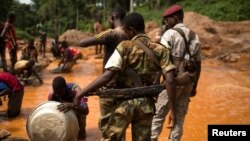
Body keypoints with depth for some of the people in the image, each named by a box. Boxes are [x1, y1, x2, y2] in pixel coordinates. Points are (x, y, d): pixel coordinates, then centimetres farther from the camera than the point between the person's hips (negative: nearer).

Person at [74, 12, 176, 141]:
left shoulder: (124, 47, -8)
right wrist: (173, 109, -1)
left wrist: (81, 93, -12)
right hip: (146, 103, 3)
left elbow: (107, 76, -17)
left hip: (125, 101, -3)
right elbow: (170, 80, -7)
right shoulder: (160, 49, 2)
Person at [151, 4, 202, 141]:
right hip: (188, 83, 6)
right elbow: (198, 64, 14)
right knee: (179, 118, 12)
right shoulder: (194, 36, 12)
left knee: (157, 116, 4)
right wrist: (194, 86, 20)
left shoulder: (170, 34, -9)